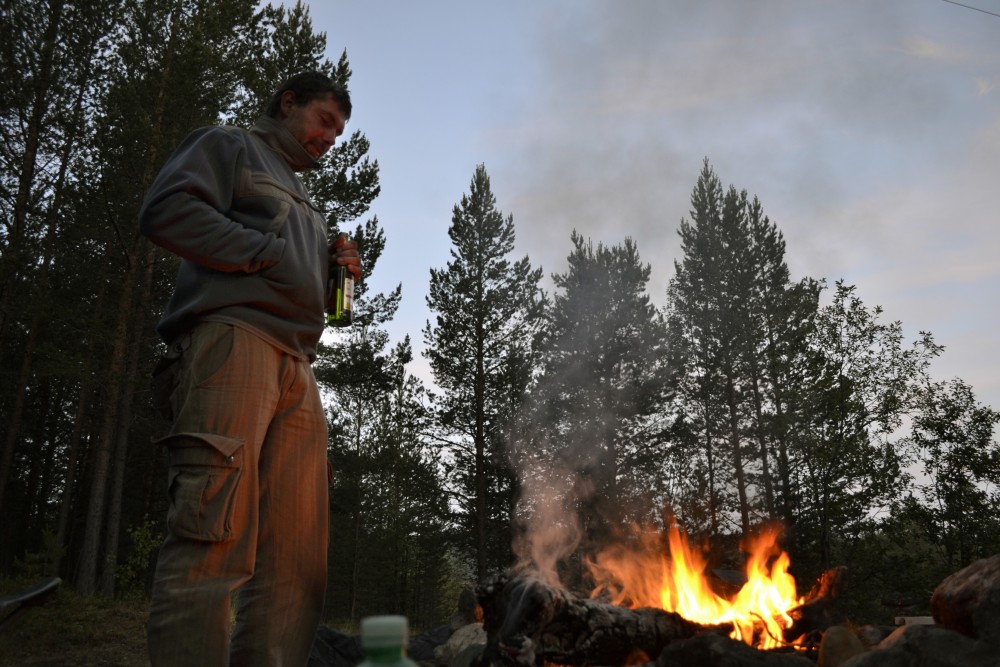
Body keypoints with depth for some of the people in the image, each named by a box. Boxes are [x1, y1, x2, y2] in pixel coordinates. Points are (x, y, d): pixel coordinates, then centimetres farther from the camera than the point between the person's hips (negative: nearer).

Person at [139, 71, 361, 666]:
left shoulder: (303, 202, 37)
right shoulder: (228, 147, 16)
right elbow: (168, 211, -3)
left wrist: (335, 271, 16)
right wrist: (271, 255, -6)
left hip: (296, 365, 8)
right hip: (233, 337, -8)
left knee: (298, 562, -3)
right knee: (217, 542, -19)